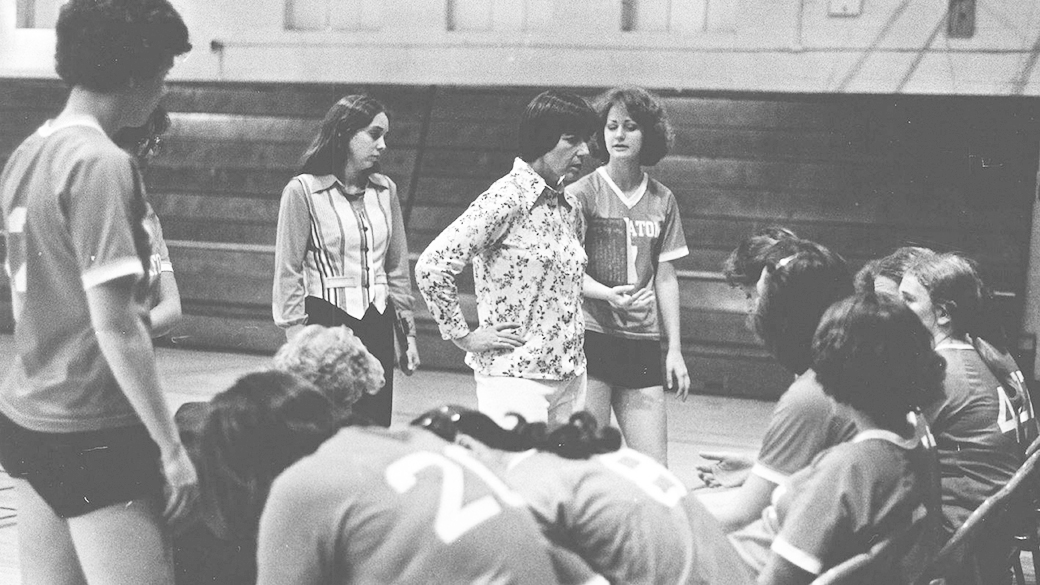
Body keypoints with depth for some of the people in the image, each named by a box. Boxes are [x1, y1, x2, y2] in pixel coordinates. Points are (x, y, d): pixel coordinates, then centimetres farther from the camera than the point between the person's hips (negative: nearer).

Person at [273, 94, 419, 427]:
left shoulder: (385, 190, 10)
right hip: (325, 321, -5)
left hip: (377, 324, 5)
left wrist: (407, 333, 14)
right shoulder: (303, 191, -5)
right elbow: (288, 272, -4)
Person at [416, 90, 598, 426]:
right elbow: (431, 266, -18)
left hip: (570, 375, 8)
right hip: (515, 375, -8)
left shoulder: (570, 207, 12)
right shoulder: (506, 199, -13)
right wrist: (464, 337, -11)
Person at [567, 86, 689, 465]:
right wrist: (609, 294, -23)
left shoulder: (662, 200, 10)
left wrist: (675, 349, 10)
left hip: (643, 344, 4)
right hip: (590, 336, -4)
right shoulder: (582, 192, -2)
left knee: (655, 471, 1)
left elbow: (665, 277, 14)